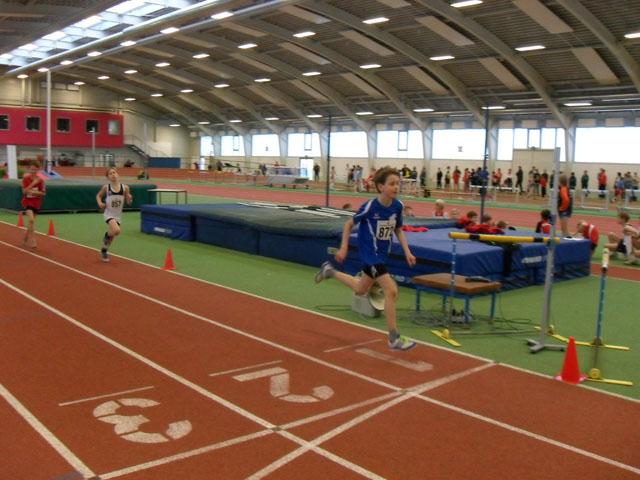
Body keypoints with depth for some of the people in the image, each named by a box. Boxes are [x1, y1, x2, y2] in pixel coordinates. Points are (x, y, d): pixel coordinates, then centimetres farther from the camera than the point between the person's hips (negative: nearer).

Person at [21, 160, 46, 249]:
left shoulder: (40, 179, -6)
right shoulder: (25, 178, -6)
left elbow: (43, 193, -4)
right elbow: (24, 191, -14)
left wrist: (35, 192, -21)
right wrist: (33, 183, -24)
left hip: (36, 203, 2)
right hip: (27, 202, -2)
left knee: (31, 222, 12)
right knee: (31, 220, -23)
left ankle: (25, 240, 32)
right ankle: (33, 240, -21)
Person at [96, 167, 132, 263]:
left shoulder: (125, 188, -6)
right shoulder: (106, 187, -8)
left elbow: (128, 203, 2)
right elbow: (98, 196, 9)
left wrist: (130, 199, -20)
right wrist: (100, 203, -10)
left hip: (118, 216, 3)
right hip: (109, 214, -3)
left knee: (112, 235, 15)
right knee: (116, 230, -28)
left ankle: (104, 251, 41)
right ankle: (107, 236, 4)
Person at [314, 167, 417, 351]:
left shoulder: (398, 206, -7)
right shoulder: (370, 206, -23)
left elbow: (398, 230, 8)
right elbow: (349, 224, -9)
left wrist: (407, 251, -2)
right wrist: (343, 248, -8)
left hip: (382, 253, 7)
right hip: (370, 253, -7)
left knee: (360, 290, 24)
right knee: (391, 290, -16)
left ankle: (330, 271, 46)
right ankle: (394, 338, -6)